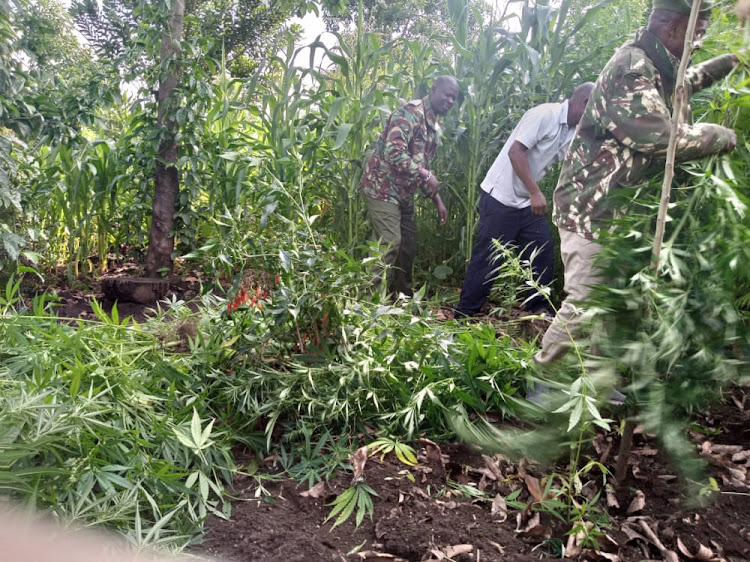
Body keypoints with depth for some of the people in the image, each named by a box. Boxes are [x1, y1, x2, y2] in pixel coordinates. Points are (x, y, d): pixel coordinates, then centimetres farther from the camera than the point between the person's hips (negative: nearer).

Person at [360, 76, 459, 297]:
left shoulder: (433, 126, 15)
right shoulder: (410, 112, -15)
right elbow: (394, 152, -27)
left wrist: (438, 201, 16)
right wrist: (426, 175, -23)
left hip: (404, 192, 10)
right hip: (383, 186, -10)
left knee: (409, 243, 13)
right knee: (390, 243, -13)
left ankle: (403, 297, 26)